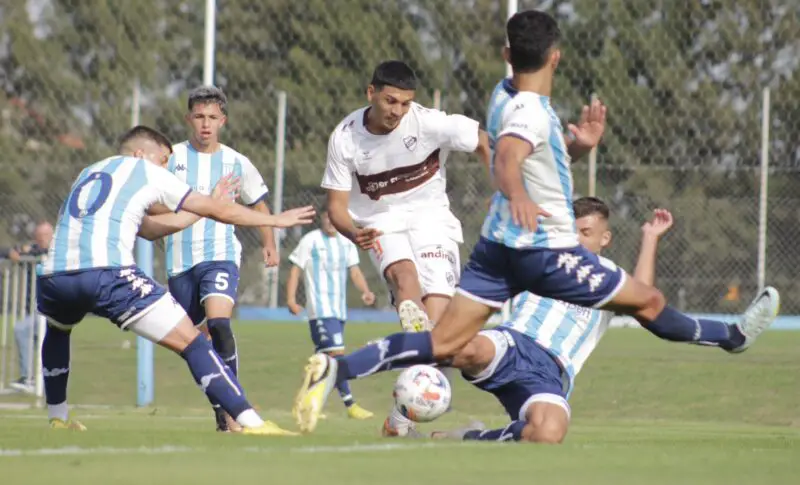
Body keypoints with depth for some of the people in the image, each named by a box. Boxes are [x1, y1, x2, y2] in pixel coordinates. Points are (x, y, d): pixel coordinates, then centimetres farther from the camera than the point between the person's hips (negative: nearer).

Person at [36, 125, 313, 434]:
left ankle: (57, 417, 39)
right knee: (193, 344, -2)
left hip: (52, 277, 6)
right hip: (106, 274, -6)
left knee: (57, 329, 41)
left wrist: (199, 211, 50)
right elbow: (219, 211, 21)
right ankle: (250, 422, -13)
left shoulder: (89, 173, 33)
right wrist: (276, 220, 33)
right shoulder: (148, 173, 17)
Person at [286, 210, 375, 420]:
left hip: (339, 310, 7)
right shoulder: (310, 241, -4)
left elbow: (354, 271, 9)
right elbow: (295, 269, -3)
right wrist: (291, 299, -13)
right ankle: (350, 405, -18)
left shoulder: (346, 243, 12)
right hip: (320, 310, -7)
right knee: (337, 353, -16)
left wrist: (365, 291, -10)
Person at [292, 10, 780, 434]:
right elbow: (508, 157, -43)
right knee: (648, 301, 11)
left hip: (499, 243, 8)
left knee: (442, 344, 0)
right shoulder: (531, 113, -22)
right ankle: (732, 336, 30)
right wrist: (518, 194, -63)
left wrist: (580, 146, 3)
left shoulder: (505, 95, 6)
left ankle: (336, 368, -16)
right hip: (546, 251, -8)